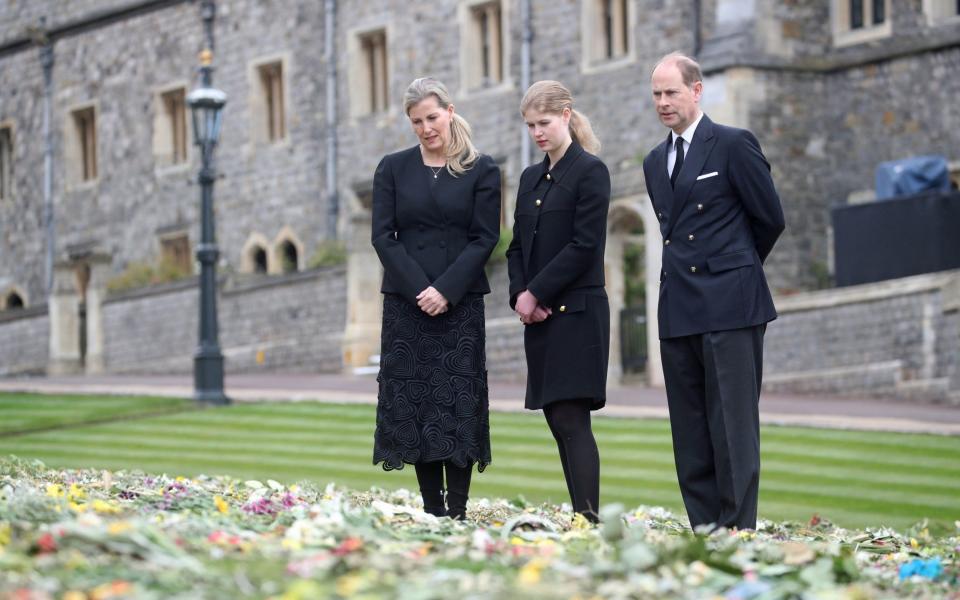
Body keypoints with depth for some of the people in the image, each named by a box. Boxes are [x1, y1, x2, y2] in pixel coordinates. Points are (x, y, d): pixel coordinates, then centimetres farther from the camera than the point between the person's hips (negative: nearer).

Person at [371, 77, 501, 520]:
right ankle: (432, 510, 5)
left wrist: (446, 290, -13)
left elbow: (485, 238, -2)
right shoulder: (393, 169, 9)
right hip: (406, 302, 2)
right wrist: (419, 289, -10)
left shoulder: (481, 171, 4)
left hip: (460, 303, -2)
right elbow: (383, 236, 3)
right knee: (413, 405, 0)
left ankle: (457, 510, -5)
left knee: (459, 404, -6)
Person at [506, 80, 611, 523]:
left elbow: (584, 246, -14)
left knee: (571, 419, -14)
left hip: (576, 313, -7)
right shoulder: (531, 178, 17)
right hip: (538, 317, 7)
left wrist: (536, 294, -13)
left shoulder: (589, 171, -6)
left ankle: (588, 518, -16)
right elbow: (518, 246, 16)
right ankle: (582, 517, 6)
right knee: (557, 419, 5)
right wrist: (520, 295, -2)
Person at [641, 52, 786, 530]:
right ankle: (703, 531, 9)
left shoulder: (734, 145, -3)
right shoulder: (655, 162, 18)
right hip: (679, 309, 7)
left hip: (730, 306, -7)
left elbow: (770, 218, 1)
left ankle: (738, 532, -8)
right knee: (690, 433, 6)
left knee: (733, 426, -8)